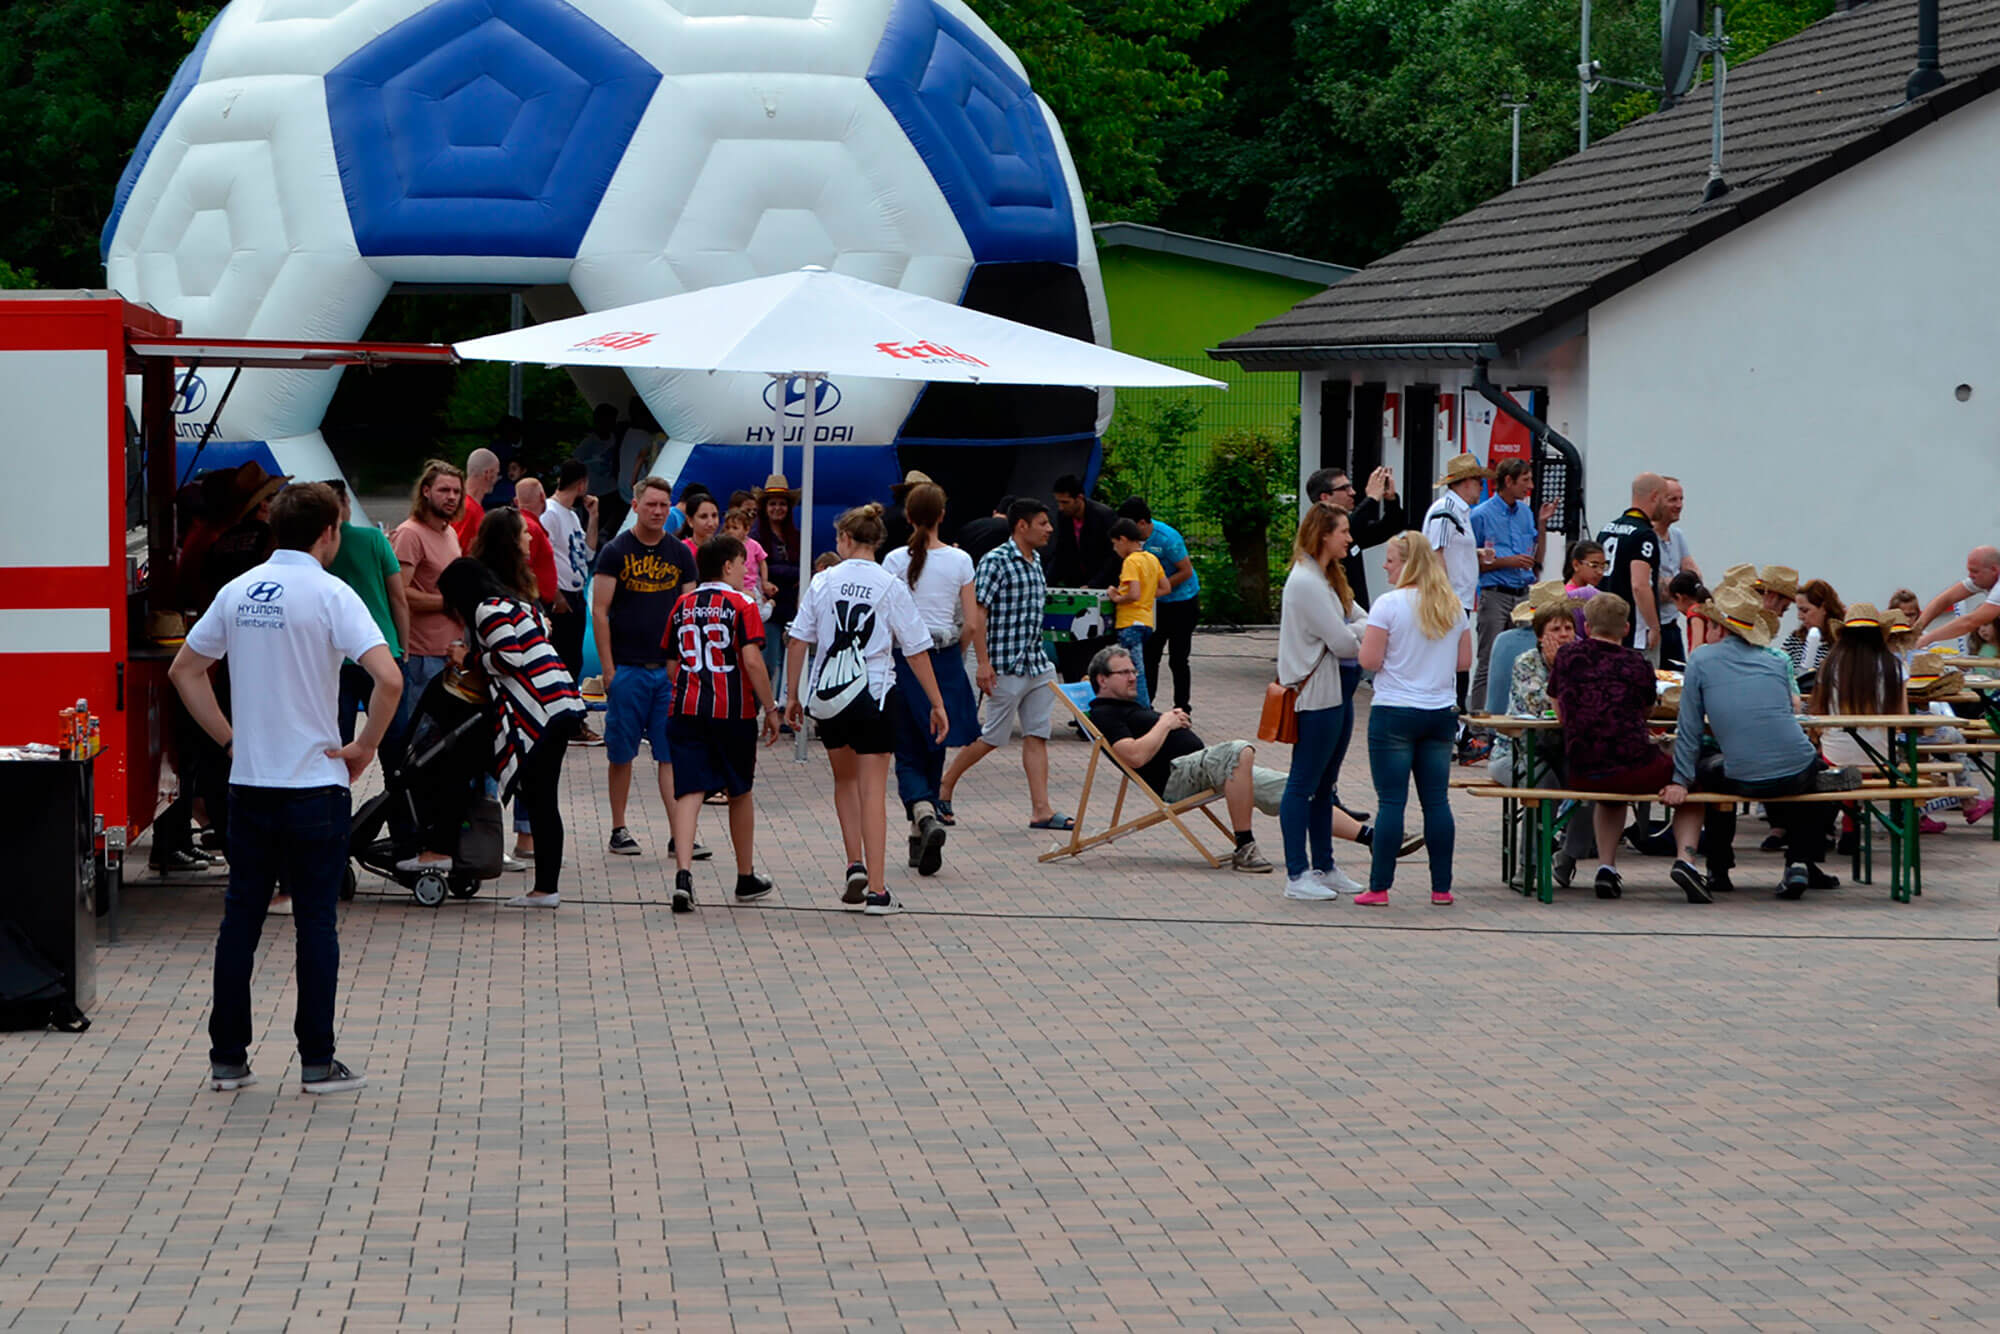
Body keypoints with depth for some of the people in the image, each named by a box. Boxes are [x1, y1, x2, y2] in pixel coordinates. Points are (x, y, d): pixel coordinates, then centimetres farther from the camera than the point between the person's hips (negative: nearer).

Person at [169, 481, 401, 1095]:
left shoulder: (237, 592, 6)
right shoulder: (329, 594, -11)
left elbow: (184, 670, 15)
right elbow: (388, 678, -21)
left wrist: (229, 738, 15)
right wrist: (364, 747, -9)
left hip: (248, 784, 5)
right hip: (316, 785, -5)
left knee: (240, 918, 10)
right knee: (316, 920, 2)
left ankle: (227, 1057, 13)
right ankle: (317, 1061, 5)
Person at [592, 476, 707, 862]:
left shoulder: (680, 554, 9)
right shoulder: (615, 552, 0)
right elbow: (599, 611, -2)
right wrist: (608, 668, -8)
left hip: (671, 670, 2)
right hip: (627, 668, -2)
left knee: (673, 753, -1)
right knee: (622, 753, 4)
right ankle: (619, 830, 15)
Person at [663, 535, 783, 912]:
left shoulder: (682, 606, 10)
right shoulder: (741, 605, -5)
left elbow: (672, 666, 14)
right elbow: (752, 660, -13)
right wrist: (770, 708, -7)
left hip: (686, 710, 3)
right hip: (734, 711, -3)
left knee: (689, 792, -4)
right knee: (739, 793, 14)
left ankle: (683, 872, -24)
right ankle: (746, 878, 27)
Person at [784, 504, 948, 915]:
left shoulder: (823, 582, 0)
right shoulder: (891, 587, -5)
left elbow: (799, 640, 0)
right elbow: (916, 651, -4)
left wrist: (793, 695, 10)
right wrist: (937, 704, 2)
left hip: (826, 696, 2)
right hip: (872, 695, -2)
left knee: (845, 779, 23)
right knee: (872, 791, 1)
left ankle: (855, 865, 11)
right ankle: (876, 891, -2)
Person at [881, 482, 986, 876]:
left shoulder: (896, 561, -6)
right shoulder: (960, 561, -3)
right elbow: (973, 622, -2)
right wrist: (982, 661, 12)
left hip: (904, 659, -2)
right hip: (945, 659, 2)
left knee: (908, 754, 3)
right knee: (933, 750, 14)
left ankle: (924, 815, -25)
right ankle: (919, 842, 18)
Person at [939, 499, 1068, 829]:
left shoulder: (1035, 560, 13)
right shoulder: (995, 562, -13)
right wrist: (984, 664, -20)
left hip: (1037, 664, 8)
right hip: (1006, 666, -8)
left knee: (1037, 736, 4)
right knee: (992, 736, 0)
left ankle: (1041, 810, 3)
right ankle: (943, 786, 18)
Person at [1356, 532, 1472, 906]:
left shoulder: (1389, 604, -11)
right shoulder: (1454, 605, 7)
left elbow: (1370, 660, -13)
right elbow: (1464, 662, 10)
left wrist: (1364, 641, 7)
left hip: (1394, 713, -5)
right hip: (1439, 714, 5)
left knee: (1391, 801, -2)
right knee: (1437, 801, 7)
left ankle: (1379, 887, 0)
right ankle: (1441, 887, 8)